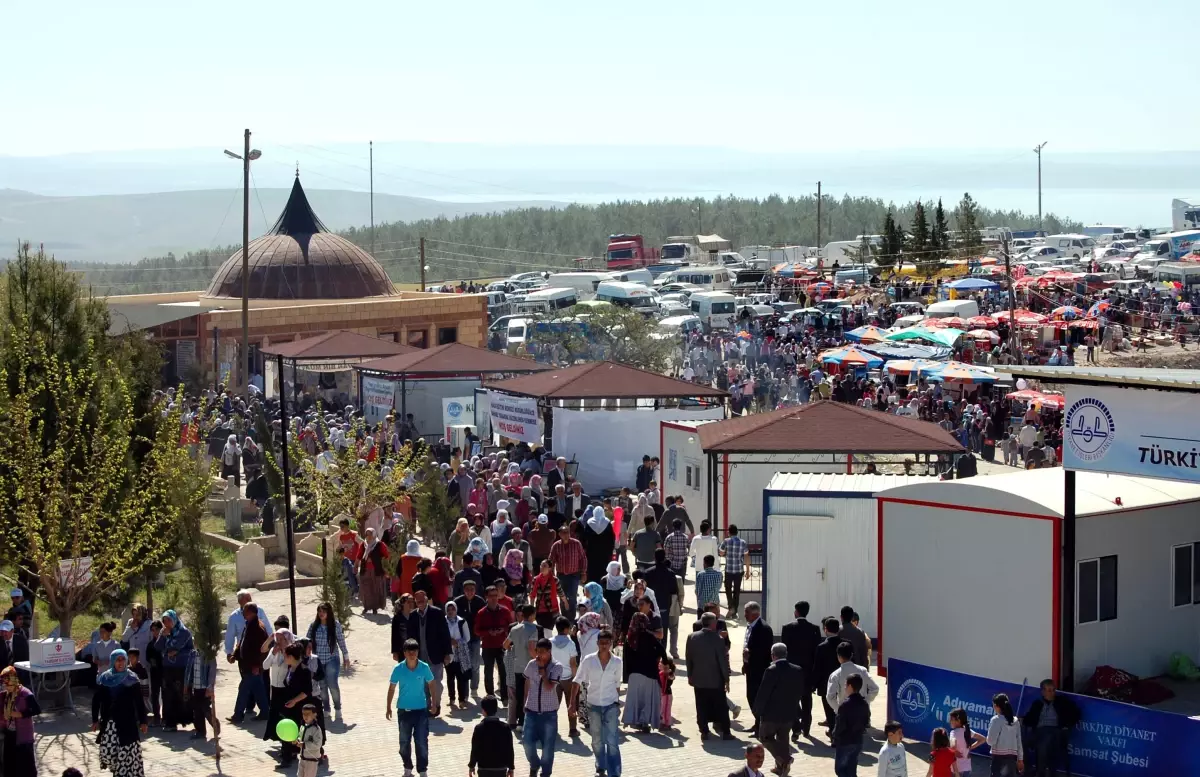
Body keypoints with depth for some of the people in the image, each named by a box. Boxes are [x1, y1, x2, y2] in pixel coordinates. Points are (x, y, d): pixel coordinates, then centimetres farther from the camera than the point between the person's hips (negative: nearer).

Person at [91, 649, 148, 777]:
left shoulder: (131, 679, -3)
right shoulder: (104, 678, 2)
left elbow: (139, 702, 0)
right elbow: (96, 700, 9)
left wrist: (142, 721, -2)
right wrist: (95, 720, 5)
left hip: (127, 722, -2)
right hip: (109, 722, 2)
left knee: (128, 752, -6)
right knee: (107, 751, -2)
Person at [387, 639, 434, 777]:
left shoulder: (424, 667, -11)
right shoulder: (398, 669, -11)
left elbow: (431, 684, 4)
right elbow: (392, 688, 0)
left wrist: (433, 702, 4)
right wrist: (389, 707, 3)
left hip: (421, 709, -1)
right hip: (404, 710, 1)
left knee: (422, 742, -1)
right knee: (404, 741, 11)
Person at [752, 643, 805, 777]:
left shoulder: (771, 670, -19)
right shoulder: (798, 670, -2)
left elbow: (763, 694, -17)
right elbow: (803, 692, 7)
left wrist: (756, 710, -4)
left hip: (771, 713, -5)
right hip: (789, 713, 5)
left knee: (765, 737, 13)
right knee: (782, 739, 20)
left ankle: (784, 758, -7)